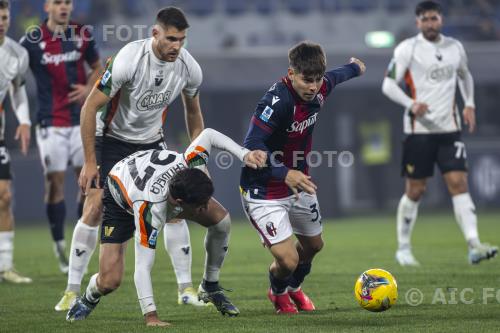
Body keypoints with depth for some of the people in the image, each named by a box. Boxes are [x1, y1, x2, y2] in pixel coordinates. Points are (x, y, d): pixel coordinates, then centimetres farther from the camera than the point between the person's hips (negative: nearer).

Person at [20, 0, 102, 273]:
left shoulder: (83, 36, 2)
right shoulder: (32, 41, -7)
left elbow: (97, 67, 17)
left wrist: (89, 88, -4)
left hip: (80, 120, 3)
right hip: (50, 124, -3)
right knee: (55, 181, -3)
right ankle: (59, 246, 6)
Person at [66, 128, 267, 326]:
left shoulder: (191, 164, -36)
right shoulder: (150, 211, -47)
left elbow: (208, 134, -14)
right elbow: (142, 268, -44)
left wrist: (244, 154, -23)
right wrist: (150, 316, -50)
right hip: (120, 198, -5)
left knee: (221, 220, -14)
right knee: (109, 281, -17)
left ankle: (210, 288, 8)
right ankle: (89, 299, 22)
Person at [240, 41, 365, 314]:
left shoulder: (320, 89, -7)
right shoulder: (277, 100, -32)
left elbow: (335, 76, 18)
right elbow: (251, 146, -35)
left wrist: (355, 68, 40)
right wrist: (285, 174, -46)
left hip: (298, 182, 8)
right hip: (265, 192, -8)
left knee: (313, 244, 24)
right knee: (288, 260, -13)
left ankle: (294, 288, 57)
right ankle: (278, 292, 25)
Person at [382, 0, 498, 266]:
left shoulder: (455, 47, 9)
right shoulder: (407, 49, -5)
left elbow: (465, 76, 27)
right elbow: (388, 85, -7)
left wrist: (469, 105, 11)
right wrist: (411, 104, -24)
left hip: (449, 129, 3)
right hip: (419, 130, -3)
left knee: (459, 183, -9)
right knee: (415, 191, 2)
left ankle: (474, 246, -18)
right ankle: (403, 249, 17)